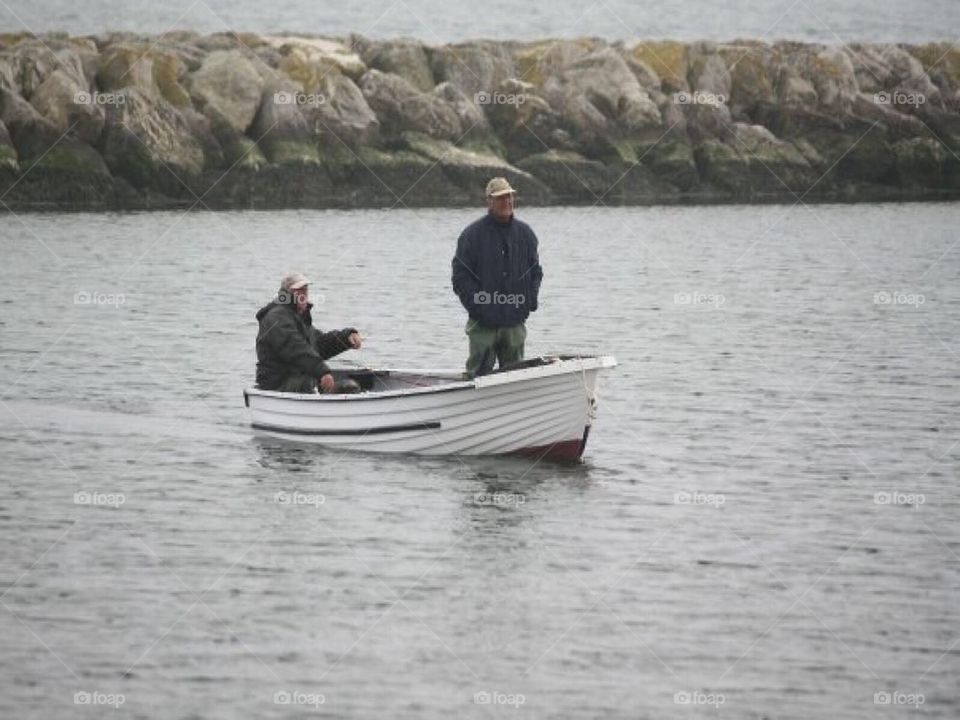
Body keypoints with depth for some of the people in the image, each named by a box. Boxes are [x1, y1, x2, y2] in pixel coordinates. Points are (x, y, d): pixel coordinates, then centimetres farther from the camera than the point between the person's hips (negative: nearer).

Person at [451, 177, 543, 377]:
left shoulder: (525, 233, 11)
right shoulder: (473, 234, -3)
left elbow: (536, 270, 18)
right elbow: (460, 276, -5)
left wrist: (531, 299, 3)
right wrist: (475, 306, -13)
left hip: (515, 322, 4)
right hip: (483, 323, -4)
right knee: (479, 373, -4)